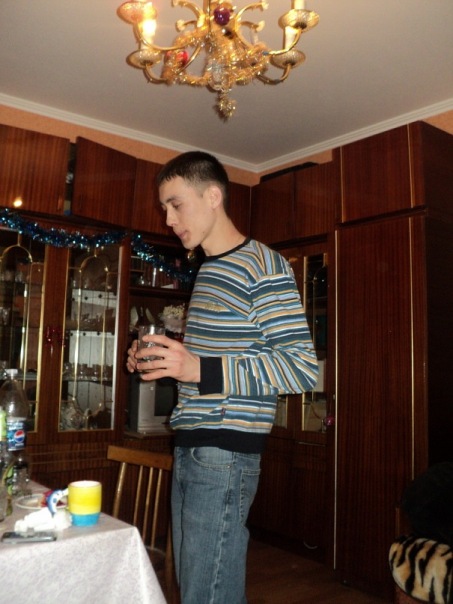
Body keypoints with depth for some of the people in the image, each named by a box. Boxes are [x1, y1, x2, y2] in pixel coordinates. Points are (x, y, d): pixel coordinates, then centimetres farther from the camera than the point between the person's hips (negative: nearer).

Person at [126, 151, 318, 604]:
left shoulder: (264, 267, -11)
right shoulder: (208, 270, 18)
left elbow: (303, 368, -17)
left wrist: (201, 370, -24)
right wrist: (165, 363, 10)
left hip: (225, 454, -9)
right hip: (190, 448, 9)